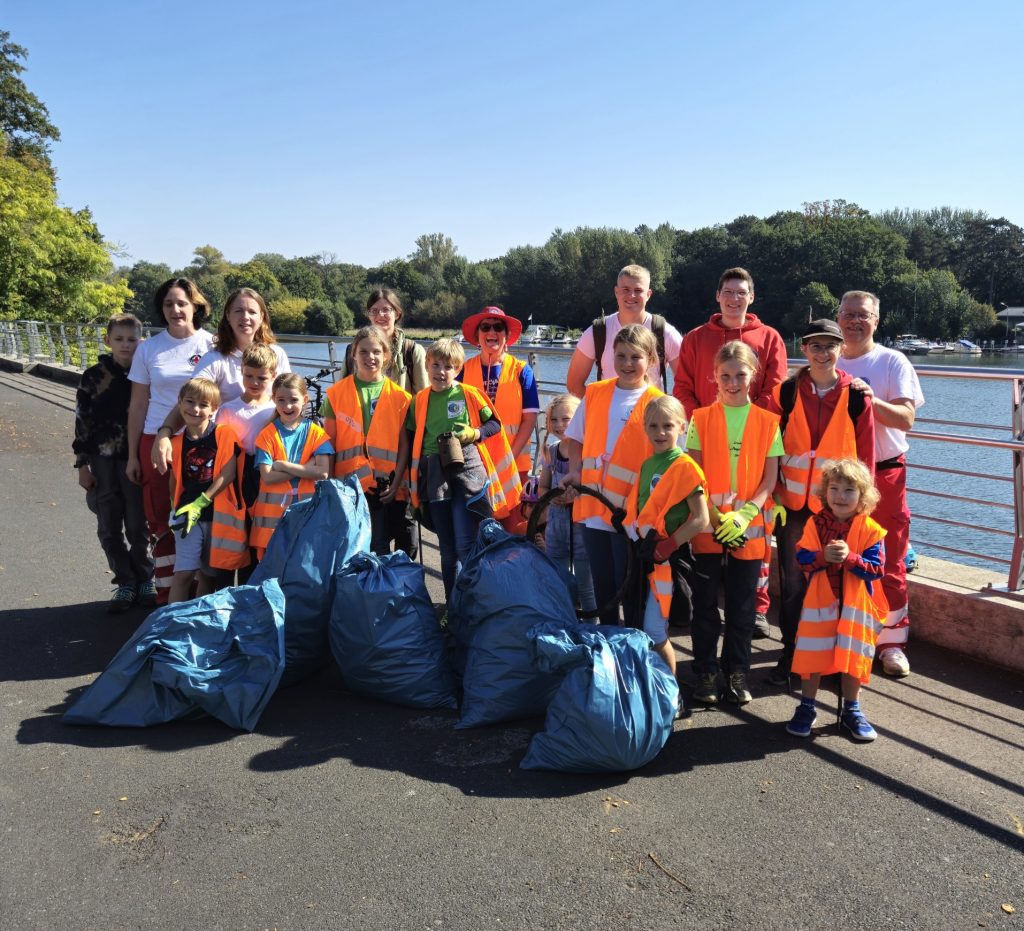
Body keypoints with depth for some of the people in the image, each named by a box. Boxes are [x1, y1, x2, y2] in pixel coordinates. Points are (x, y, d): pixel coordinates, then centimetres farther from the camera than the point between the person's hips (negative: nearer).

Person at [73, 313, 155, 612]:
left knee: (138, 525, 2)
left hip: (136, 460, -1)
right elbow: (82, 421, 3)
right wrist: (83, 465, 0)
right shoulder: (93, 376, 1)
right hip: (102, 461, 1)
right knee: (109, 528, 5)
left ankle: (144, 580, 18)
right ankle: (125, 582, 18)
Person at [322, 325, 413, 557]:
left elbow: (404, 445, 3)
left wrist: (396, 483, -5)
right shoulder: (336, 393, 4)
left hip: (387, 489, 0)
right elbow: (329, 443, 5)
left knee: (380, 549, 4)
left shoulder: (399, 397, 3)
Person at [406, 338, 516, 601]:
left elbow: (495, 424, 6)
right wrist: (413, 478, 10)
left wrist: (474, 433, -13)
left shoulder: (469, 394, -1)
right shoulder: (420, 400, 7)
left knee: (466, 546, -10)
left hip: (466, 471, -3)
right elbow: (412, 440, 14)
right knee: (447, 548, 11)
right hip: (434, 477, 4)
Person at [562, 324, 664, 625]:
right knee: (602, 585, 17)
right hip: (593, 507, 4)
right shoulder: (595, 393, 5)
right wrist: (575, 473, -1)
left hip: (631, 511, -4)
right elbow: (576, 438, 15)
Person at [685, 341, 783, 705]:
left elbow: (770, 479, 0)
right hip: (707, 526, 0)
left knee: (742, 605, 9)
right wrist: (715, 517, -11)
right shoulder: (701, 419, 2)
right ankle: (706, 672, 20)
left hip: (749, 528, 0)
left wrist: (744, 515, -13)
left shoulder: (767, 422, 3)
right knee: (705, 603, 7)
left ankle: (737, 673, 23)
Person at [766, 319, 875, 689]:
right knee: (793, 582, 7)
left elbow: (866, 454, 3)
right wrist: (774, 495, -3)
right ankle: (791, 653, 20)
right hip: (793, 504, 1)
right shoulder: (786, 392, 1)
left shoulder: (856, 396, -1)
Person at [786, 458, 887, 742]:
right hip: (820, 602, 1)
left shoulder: (870, 529, -7)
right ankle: (806, 708, 22)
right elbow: (801, 558, -7)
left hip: (855, 606, 0)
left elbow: (877, 569, -12)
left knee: (853, 656, 9)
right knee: (813, 654, 6)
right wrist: (824, 556, -24)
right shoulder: (815, 523, -3)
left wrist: (849, 557, -26)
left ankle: (851, 711, 27)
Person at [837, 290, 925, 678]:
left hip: (884, 474, -3)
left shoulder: (893, 362, 0)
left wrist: (872, 400, -25)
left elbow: (906, 418, -11)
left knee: (887, 562, 2)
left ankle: (891, 641, 14)